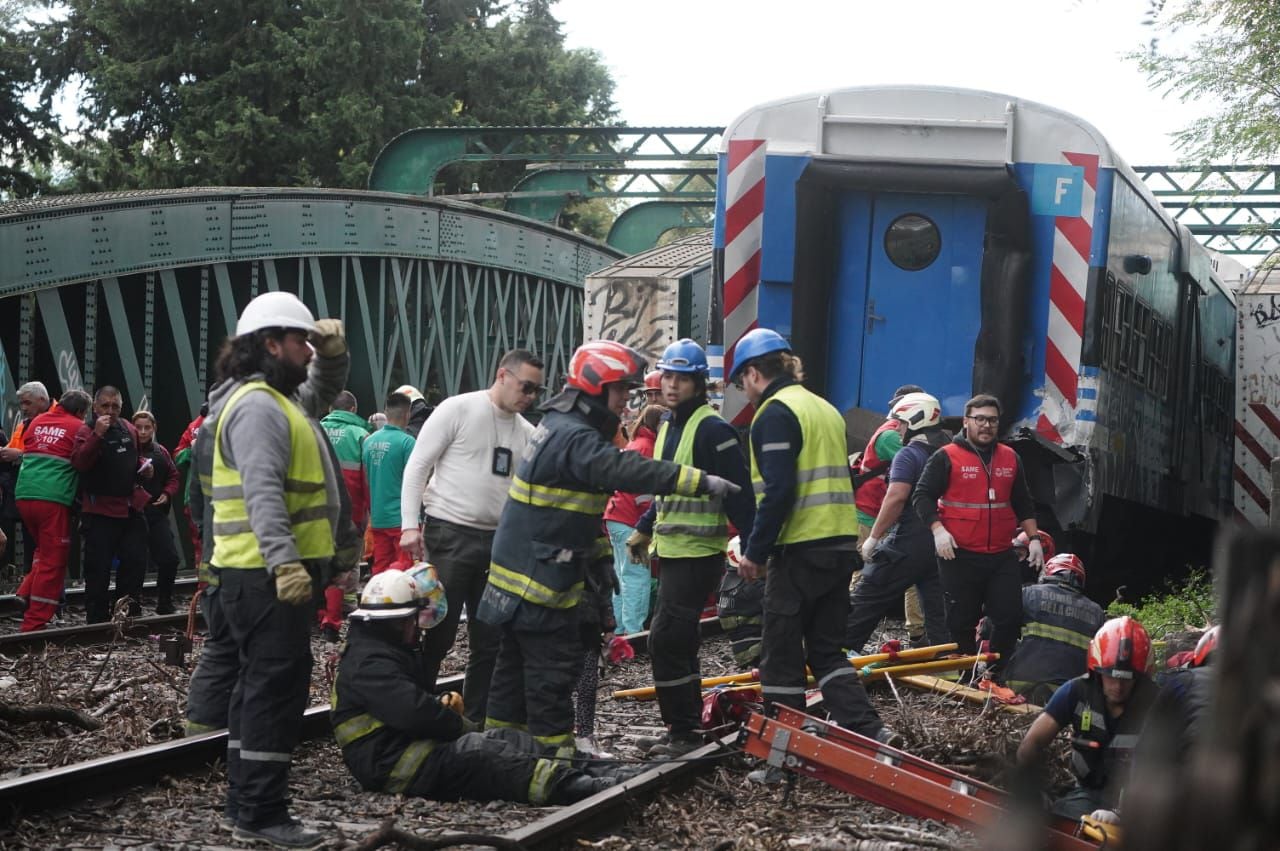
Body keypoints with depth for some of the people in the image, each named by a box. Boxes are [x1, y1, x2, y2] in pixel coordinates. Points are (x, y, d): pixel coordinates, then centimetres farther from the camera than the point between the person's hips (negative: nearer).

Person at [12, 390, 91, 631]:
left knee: (44, 550, 24)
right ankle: (35, 622, 0)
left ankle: (25, 596, 9)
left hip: (24, 494, 6)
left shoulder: (38, 421, 13)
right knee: (52, 561, 1)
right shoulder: (78, 428, -1)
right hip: (54, 499, -6)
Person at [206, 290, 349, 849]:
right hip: (268, 575, -11)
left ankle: (245, 803, 23)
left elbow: (322, 394, 37)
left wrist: (332, 352, 16)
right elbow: (262, 492, -27)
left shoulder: (279, 400, 18)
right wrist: (285, 563, -36)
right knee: (278, 688, -9)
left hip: (264, 574, 11)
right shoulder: (259, 408, -16)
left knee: (260, 686, 16)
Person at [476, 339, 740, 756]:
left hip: (520, 573, 11)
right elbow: (629, 471, -35)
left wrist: (599, 556, 15)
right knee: (553, 663, -5)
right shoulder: (575, 439, -21)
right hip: (538, 579, -11)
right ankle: (554, 748, -1)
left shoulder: (565, 429, 14)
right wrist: (701, 482, -38)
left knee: (517, 659, 16)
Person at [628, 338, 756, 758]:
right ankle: (685, 728, 22)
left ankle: (683, 730, -3)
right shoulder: (668, 425, 13)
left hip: (698, 555, -9)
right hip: (671, 551, 9)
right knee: (679, 642, 14)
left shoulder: (713, 430, -15)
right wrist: (645, 529, 22)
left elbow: (738, 495, -19)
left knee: (666, 640, -11)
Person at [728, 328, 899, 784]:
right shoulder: (825, 409, 17)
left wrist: (755, 551, -12)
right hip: (841, 545, 8)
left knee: (781, 657, 2)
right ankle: (870, 731, 1)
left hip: (799, 551, -8)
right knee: (826, 649, 15)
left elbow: (778, 492, -20)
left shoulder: (774, 413, -11)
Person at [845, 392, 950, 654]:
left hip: (906, 544, -7)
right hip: (940, 544, 7)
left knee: (866, 602, -1)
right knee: (937, 610, 8)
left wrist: (873, 537, -17)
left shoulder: (908, 455, -11)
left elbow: (897, 497, -21)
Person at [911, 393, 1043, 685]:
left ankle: (996, 674, 10)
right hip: (960, 556, -4)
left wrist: (1033, 538, 14)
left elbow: (1023, 503, 21)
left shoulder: (1010, 458, 13)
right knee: (962, 621, 1)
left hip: (1001, 557, 4)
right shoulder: (946, 458, -2)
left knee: (1010, 617, -3)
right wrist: (938, 529, -16)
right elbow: (921, 495, -4)